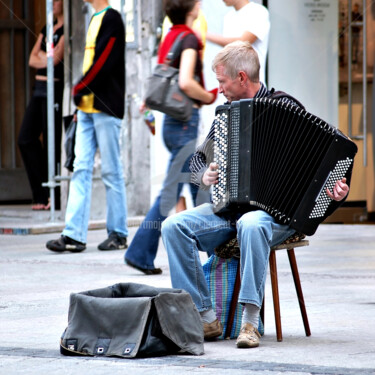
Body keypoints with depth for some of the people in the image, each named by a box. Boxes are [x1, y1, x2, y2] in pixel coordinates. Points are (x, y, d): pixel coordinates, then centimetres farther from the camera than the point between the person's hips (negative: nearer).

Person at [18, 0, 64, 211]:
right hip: (40, 87, 9)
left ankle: (54, 196, 1)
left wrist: (42, 55, 3)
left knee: (51, 143, -6)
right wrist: (46, 60, -8)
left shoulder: (67, 30, -8)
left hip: (55, 88, -9)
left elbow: (55, 58, -17)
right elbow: (32, 60, 12)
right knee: (26, 140, 5)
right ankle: (42, 195, 11)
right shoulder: (47, 29, 18)